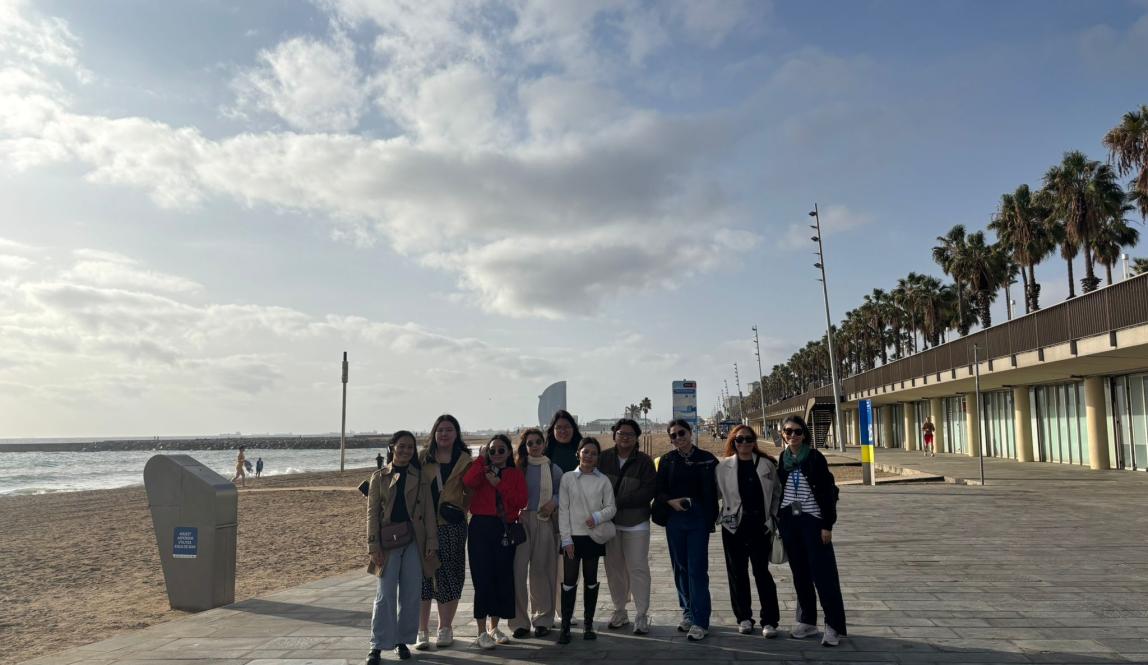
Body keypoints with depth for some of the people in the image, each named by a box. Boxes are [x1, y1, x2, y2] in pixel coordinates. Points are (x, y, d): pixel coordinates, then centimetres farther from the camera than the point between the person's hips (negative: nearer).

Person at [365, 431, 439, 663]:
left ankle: (403, 641, 18)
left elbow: (429, 512, 5)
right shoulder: (379, 477, 5)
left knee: (411, 595, 5)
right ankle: (378, 645, 6)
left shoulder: (421, 478, 8)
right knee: (385, 595, -1)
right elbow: (372, 513, 2)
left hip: (414, 542, 1)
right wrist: (373, 545, -6)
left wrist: (431, 543, -2)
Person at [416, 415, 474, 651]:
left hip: (451, 526, 0)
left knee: (448, 577, 4)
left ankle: (445, 629, 18)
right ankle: (422, 631, 10)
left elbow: (470, 492, 11)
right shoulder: (423, 458, 8)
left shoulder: (464, 460, 6)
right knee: (422, 577, 0)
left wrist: (460, 509, -5)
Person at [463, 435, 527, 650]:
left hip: (506, 530, 2)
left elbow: (521, 501, -5)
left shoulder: (516, 474, 9)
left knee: (503, 578, 7)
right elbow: (468, 482, -18)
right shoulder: (482, 471, 5)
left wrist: (499, 484, -11)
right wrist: (482, 458, -11)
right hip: (481, 528, -2)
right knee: (482, 578, -5)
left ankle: (494, 628, 23)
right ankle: (482, 633, 3)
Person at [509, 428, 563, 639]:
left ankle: (542, 620, 17)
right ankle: (520, 622, 4)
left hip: (544, 522, 1)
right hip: (520, 521, 0)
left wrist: (553, 502, -5)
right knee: (518, 570, -6)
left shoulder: (553, 469, 8)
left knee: (542, 570, 4)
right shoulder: (517, 468, 6)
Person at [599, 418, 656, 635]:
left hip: (636, 523, -3)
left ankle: (642, 616, 7)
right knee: (614, 568, 11)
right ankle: (619, 612, 25)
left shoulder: (644, 461, -4)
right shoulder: (604, 458, 3)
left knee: (638, 568, -2)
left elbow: (647, 492, -11)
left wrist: (618, 502, -16)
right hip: (609, 522, 3)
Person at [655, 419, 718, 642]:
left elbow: (713, 490, 2)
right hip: (674, 519, 3)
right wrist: (671, 501, -11)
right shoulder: (667, 460, 7)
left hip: (698, 519, -3)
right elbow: (658, 490, 7)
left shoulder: (706, 459, 1)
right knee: (680, 568, 10)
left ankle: (700, 621, -1)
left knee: (697, 569, -6)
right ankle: (688, 613, 24)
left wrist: (711, 518, -6)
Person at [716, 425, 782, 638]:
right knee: (737, 572, 7)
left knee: (762, 572, -1)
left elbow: (776, 492, 9)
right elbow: (716, 493, 4)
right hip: (733, 525, 1)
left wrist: (773, 516, 4)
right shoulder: (724, 466, 0)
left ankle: (769, 621, 7)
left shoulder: (766, 464, 2)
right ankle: (744, 617, 20)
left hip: (759, 525, -1)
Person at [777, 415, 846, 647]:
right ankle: (807, 621, 21)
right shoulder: (782, 459, 6)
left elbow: (828, 491, -8)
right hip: (789, 520, 5)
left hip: (813, 519, -4)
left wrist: (827, 525, -12)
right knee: (800, 573, 10)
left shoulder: (815, 457, -7)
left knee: (823, 574, -4)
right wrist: (777, 519, 11)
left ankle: (834, 626, 3)